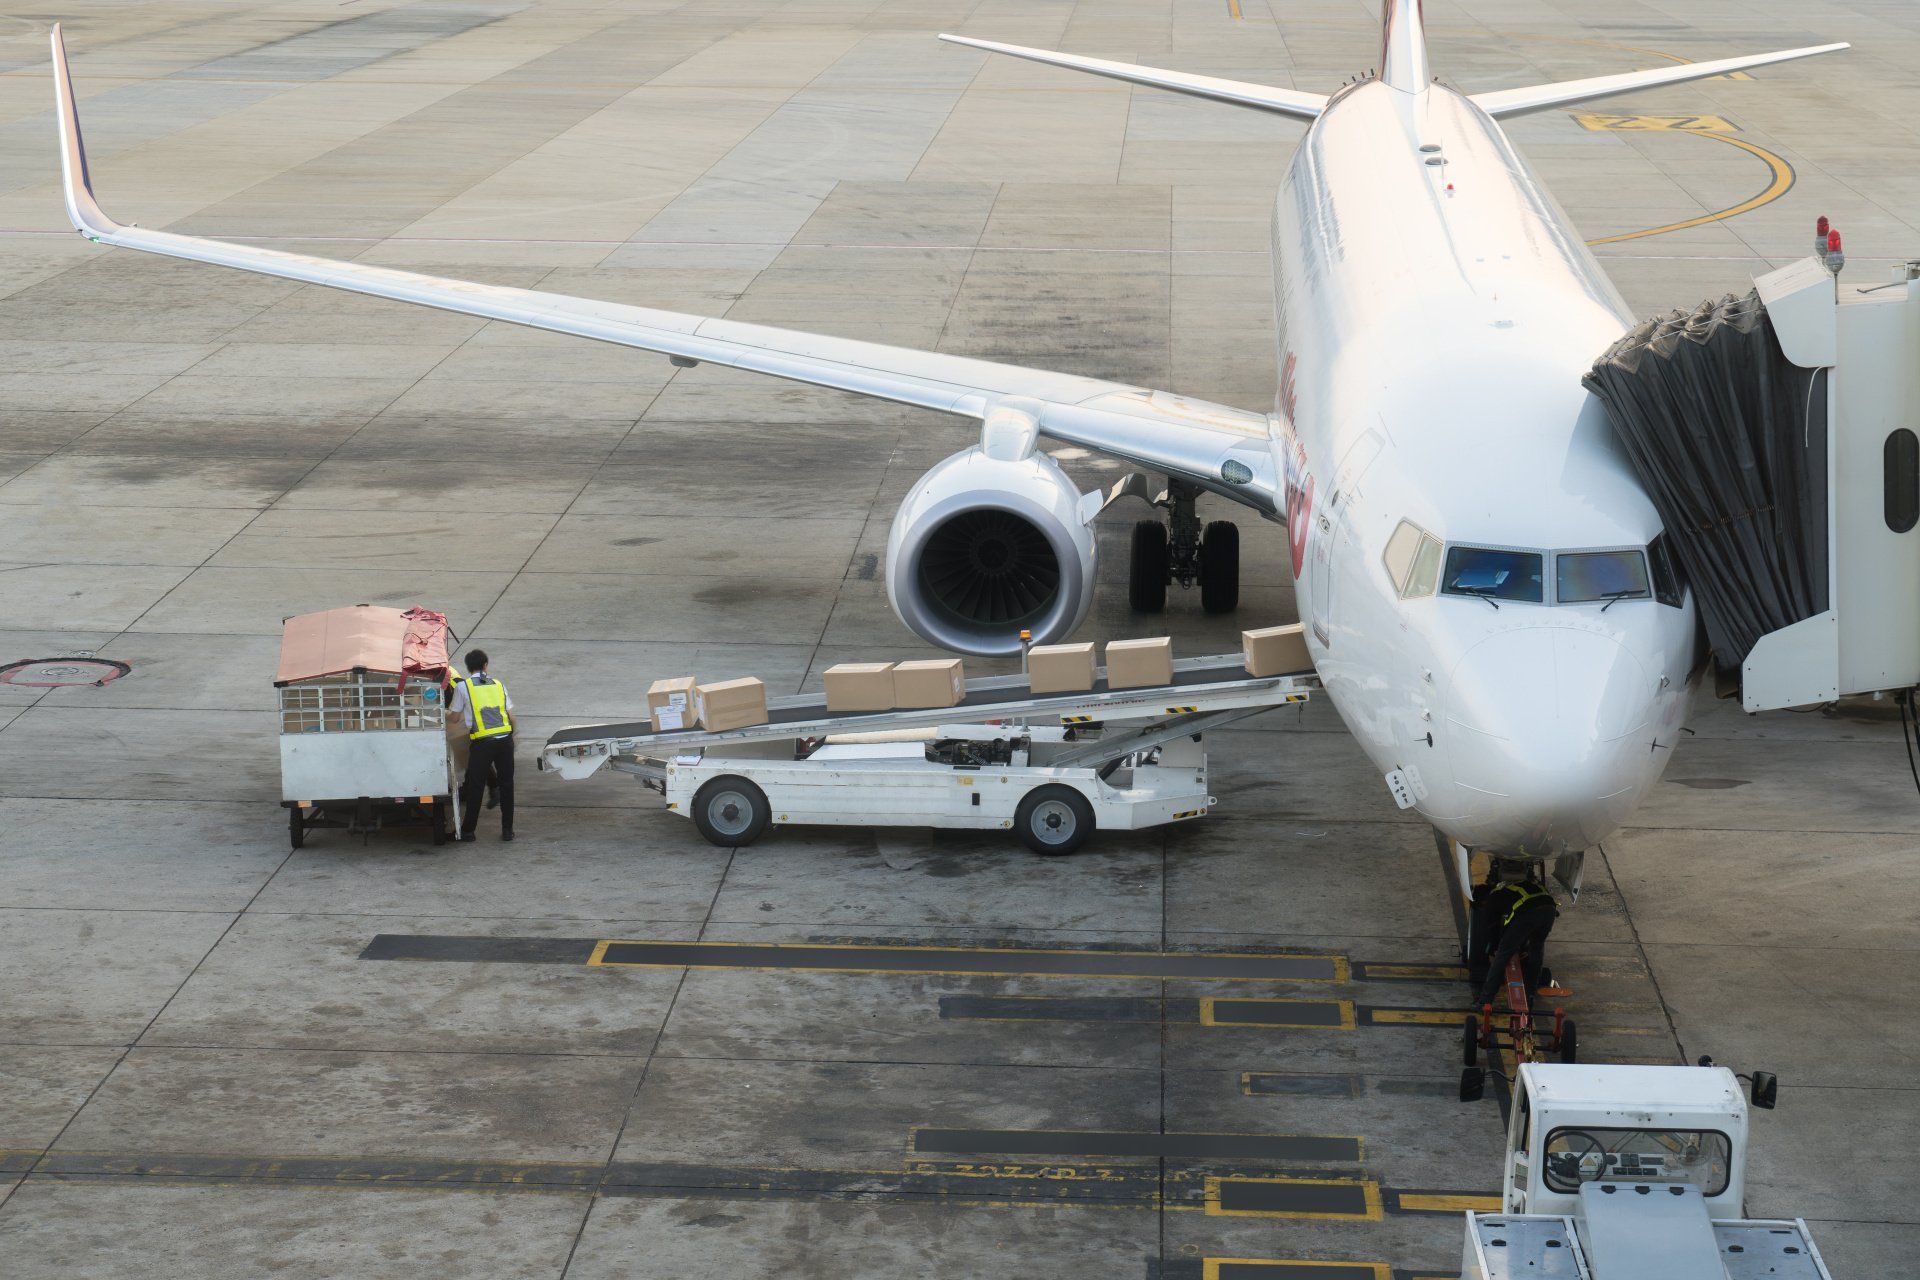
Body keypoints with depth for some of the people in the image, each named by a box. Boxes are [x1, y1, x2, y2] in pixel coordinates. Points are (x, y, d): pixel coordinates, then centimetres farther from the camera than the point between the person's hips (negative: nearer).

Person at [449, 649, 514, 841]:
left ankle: (468, 830, 14)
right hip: (505, 739, 3)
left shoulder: (463, 687, 3)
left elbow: (455, 717, 11)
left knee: (475, 786, 7)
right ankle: (507, 829, 14)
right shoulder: (498, 684, 12)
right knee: (506, 785, 11)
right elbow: (511, 717, 9)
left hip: (482, 742, -2)